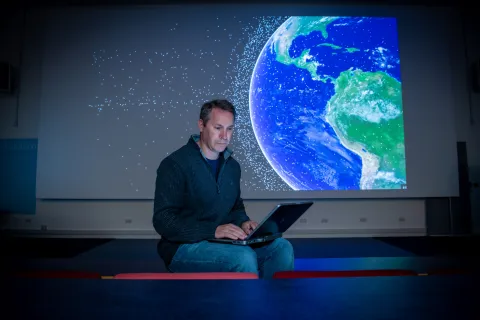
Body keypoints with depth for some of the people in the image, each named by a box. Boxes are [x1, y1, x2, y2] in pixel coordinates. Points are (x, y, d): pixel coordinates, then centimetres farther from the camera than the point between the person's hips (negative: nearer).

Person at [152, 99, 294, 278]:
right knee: (244, 257, -31)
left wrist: (242, 222, -3)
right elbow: (164, 220, -19)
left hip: (225, 242, 7)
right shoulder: (175, 164, -13)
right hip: (184, 246, -6)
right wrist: (213, 230, -28)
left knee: (282, 247, -13)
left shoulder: (232, 166, 9)